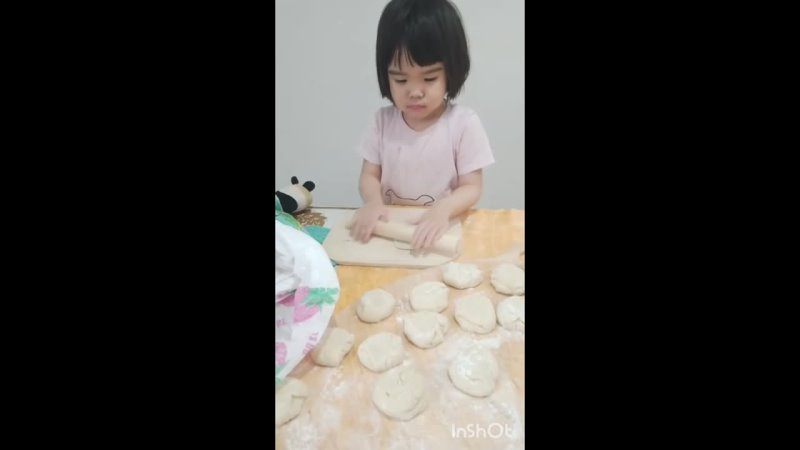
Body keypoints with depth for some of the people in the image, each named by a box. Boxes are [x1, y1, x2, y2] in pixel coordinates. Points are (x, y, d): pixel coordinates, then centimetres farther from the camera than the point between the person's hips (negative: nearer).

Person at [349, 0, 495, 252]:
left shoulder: (464, 123, -10)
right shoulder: (383, 120, 1)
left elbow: (472, 187, -8)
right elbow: (369, 175, 4)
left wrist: (443, 209, -27)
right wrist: (373, 201, -18)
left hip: (441, 231, 1)